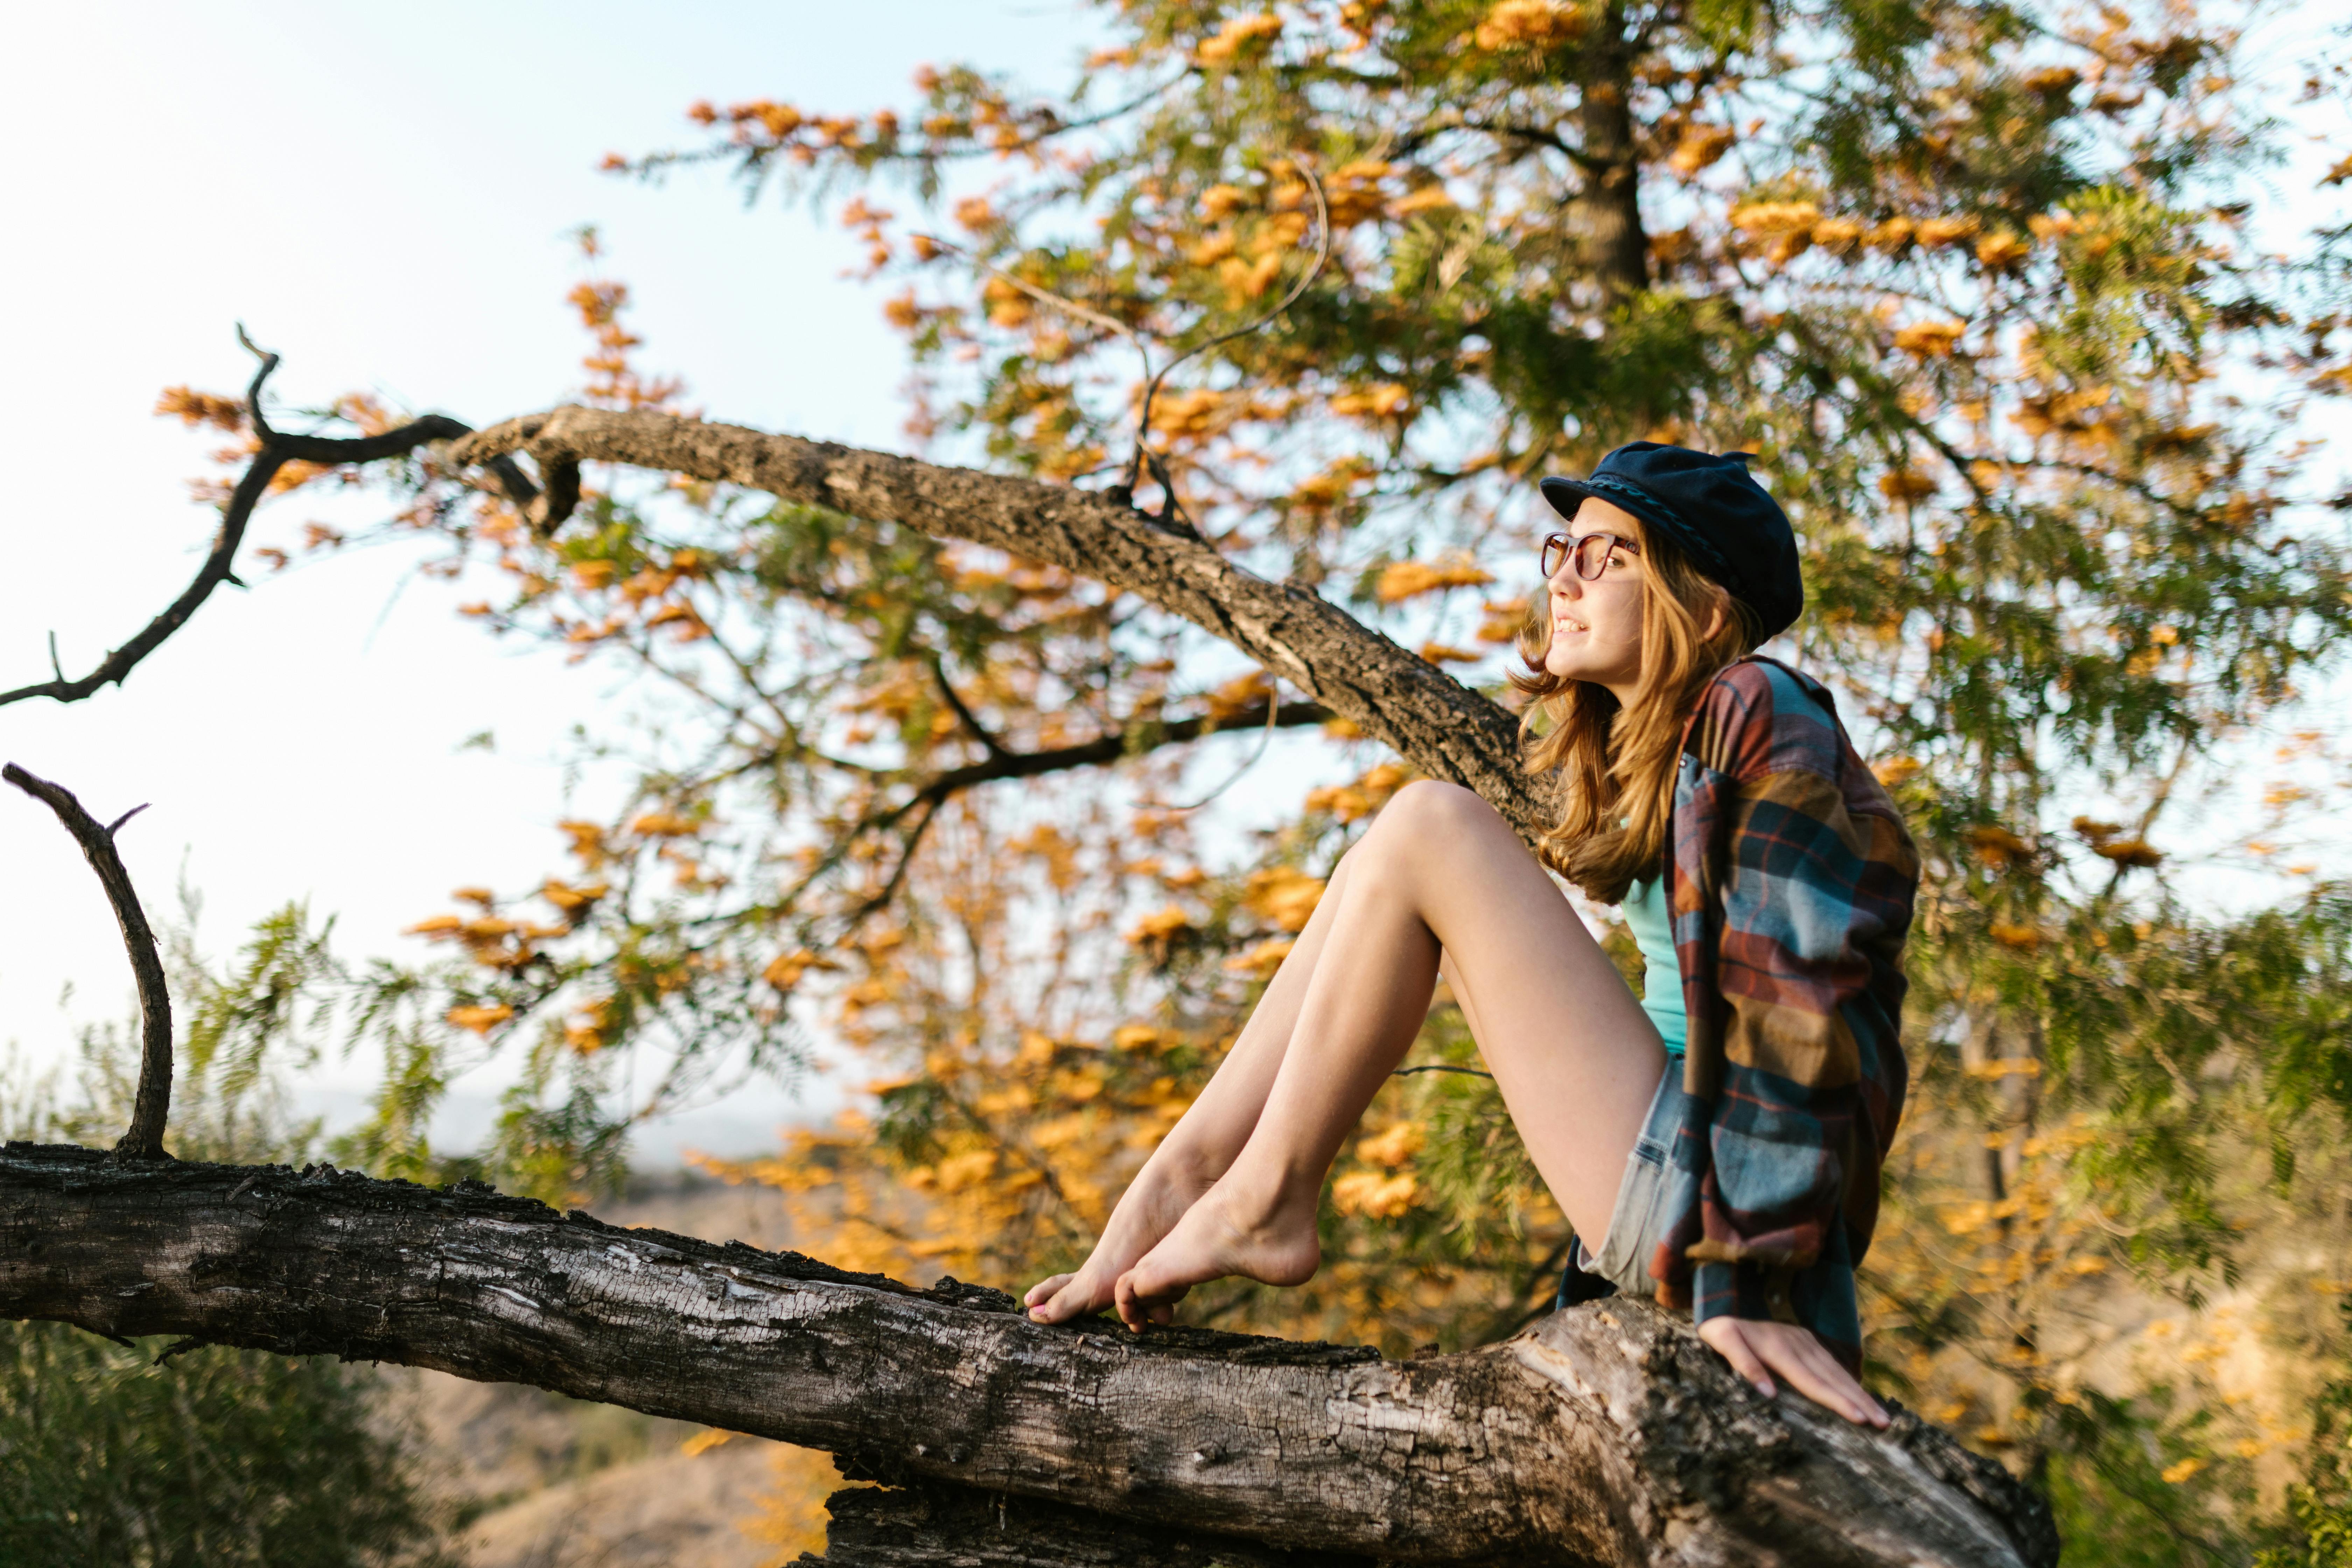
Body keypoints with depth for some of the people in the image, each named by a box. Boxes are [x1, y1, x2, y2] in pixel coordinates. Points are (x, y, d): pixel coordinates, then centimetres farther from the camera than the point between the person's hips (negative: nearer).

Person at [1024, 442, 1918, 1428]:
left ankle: (1265, 1201, -8)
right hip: (1662, 1187, 9)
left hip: (1703, 1218, -9)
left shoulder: (1758, 713, -10)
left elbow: (1797, 1004, -20)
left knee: (1429, 827, -13)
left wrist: (1751, 1287, -26)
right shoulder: (1642, 749, 17)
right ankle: (1178, 1186, 0)